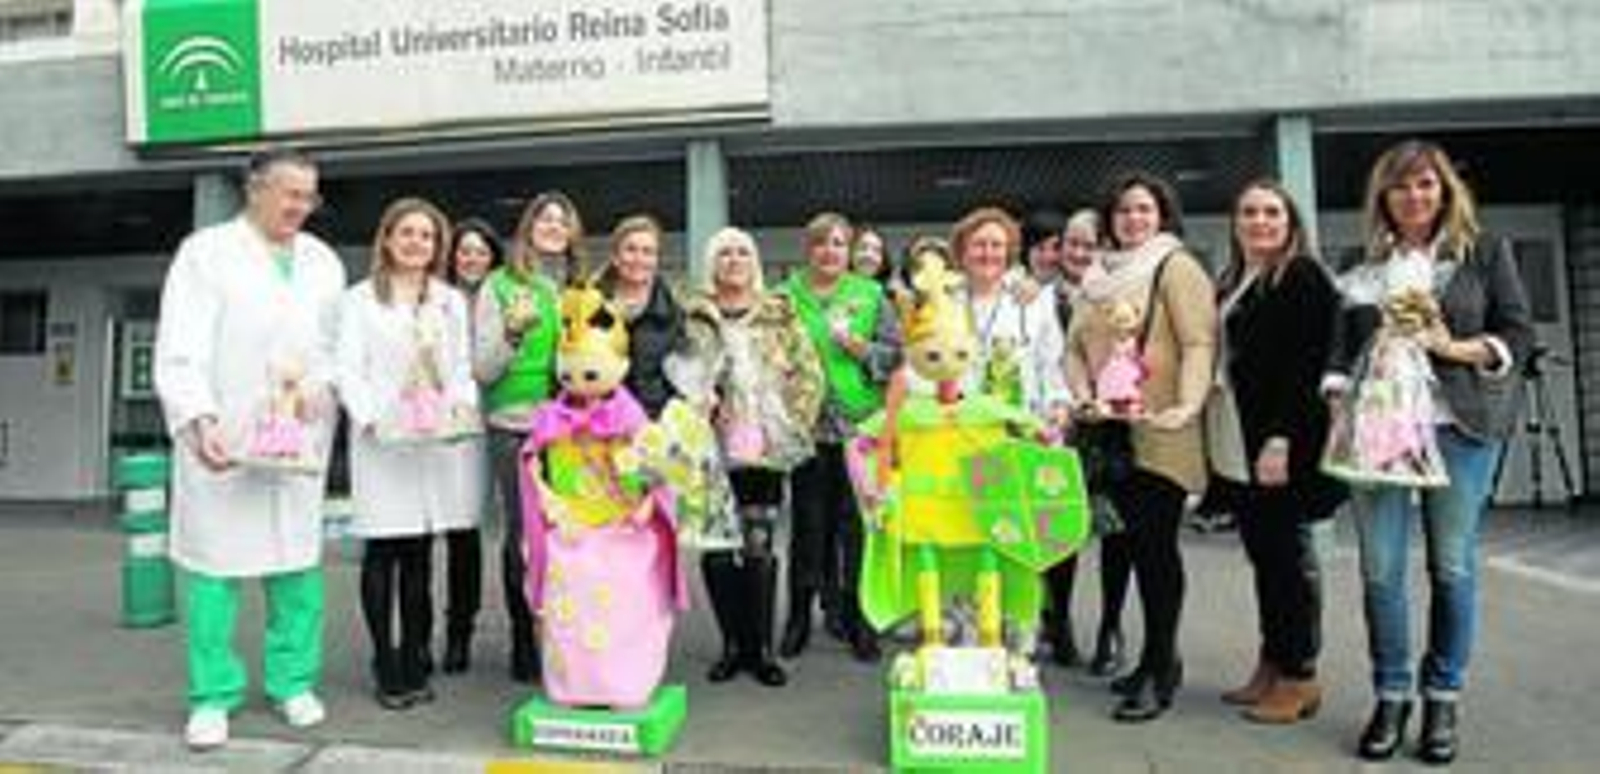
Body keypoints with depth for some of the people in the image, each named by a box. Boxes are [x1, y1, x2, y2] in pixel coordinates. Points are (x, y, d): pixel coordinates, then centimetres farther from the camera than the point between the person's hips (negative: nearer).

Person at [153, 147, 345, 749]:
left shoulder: (324, 262, 13)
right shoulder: (205, 251, 0)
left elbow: (339, 344, 15)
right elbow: (180, 350, -8)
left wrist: (324, 385, -6)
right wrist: (199, 419, -22)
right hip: (221, 441, -3)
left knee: (298, 562, 6)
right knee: (213, 565, 2)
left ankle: (293, 682, 20)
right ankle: (212, 696, 16)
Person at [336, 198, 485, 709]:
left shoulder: (452, 301, 18)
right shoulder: (361, 299, 7)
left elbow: (462, 367, 15)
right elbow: (348, 370, 0)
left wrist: (463, 403, -4)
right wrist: (371, 419, -14)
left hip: (436, 439, 3)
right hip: (380, 441, -3)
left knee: (419, 555, 6)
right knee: (382, 552, -2)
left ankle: (414, 664, 14)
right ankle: (387, 668, 7)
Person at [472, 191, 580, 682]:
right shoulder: (500, 285, 3)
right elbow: (483, 370, -1)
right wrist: (512, 333, -17)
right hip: (515, 425, -3)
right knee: (522, 532, 1)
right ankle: (523, 640, 15)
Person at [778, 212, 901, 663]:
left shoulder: (871, 295, 9)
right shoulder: (785, 296, 9)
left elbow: (895, 355, 6)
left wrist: (858, 346, -9)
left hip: (860, 423, 0)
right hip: (807, 425, 0)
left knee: (857, 524, 3)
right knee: (809, 524, 4)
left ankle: (857, 617, 18)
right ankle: (799, 617, 19)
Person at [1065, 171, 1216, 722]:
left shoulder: (1176, 268, -1)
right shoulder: (1098, 276, 17)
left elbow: (1199, 344, -11)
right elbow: (1075, 348, 14)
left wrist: (1188, 406, -25)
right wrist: (1085, 397, -3)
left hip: (1159, 437, -6)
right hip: (1109, 433, 6)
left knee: (1154, 546, -5)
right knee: (1123, 541, 9)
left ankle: (1159, 667, 8)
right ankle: (1160, 658, 25)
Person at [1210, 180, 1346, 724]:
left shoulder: (1303, 277, -6)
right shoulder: (1230, 284, 17)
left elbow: (1305, 364, -15)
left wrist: (1280, 438, -22)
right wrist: (1217, 443, 14)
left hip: (1282, 443, -8)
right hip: (1237, 446, 8)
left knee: (1289, 553, 0)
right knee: (1262, 553, 12)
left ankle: (1300, 677, 11)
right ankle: (1271, 666, 22)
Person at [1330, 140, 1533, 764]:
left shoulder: (1484, 252, 11)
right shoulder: (1362, 268, 14)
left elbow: (1519, 334, 7)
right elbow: (1341, 348, 14)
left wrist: (1456, 348, -10)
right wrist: (1337, 404, 1)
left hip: (1458, 426, -1)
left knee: (1452, 566, 1)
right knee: (1380, 568, -1)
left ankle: (1443, 699, 16)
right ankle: (1390, 696, 13)